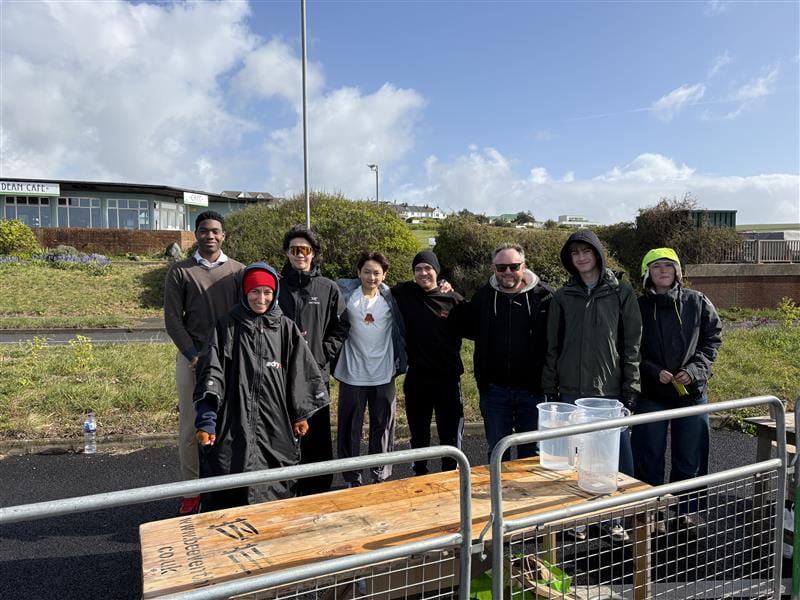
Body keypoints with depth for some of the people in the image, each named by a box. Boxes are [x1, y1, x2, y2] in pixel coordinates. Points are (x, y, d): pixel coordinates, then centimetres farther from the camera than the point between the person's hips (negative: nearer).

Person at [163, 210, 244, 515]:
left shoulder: (238, 271, 8)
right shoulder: (179, 272, 6)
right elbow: (173, 320, 2)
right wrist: (194, 355, -8)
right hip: (192, 358, 0)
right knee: (191, 427, 4)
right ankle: (193, 490, 15)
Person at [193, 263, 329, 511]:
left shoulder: (286, 328, 4)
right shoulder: (227, 327, 0)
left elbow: (301, 372, 9)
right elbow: (211, 372, -7)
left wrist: (301, 414, 10)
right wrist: (206, 420, -15)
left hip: (276, 424, 2)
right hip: (235, 422, -1)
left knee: (275, 489, 8)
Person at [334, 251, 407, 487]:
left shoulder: (390, 297, 4)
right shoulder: (345, 292, -1)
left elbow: (400, 329, 9)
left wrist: (401, 361, 2)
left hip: (383, 373, 2)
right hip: (353, 372, -1)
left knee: (383, 425, 9)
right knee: (350, 427, 6)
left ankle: (380, 476, 23)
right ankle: (352, 479, 20)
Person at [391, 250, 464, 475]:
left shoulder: (454, 299, -2)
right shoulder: (404, 294, -1)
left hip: (448, 376, -1)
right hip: (416, 377, 1)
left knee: (451, 432, 7)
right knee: (418, 432, 15)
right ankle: (420, 474, 33)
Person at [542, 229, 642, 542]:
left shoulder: (621, 292, 2)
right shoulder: (563, 296, 7)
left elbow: (632, 342, 0)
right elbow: (553, 345, 8)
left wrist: (630, 387, -5)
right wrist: (550, 387, 4)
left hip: (611, 389, -1)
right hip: (573, 390, 2)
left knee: (619, 457, 3)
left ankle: (614, 517, 21)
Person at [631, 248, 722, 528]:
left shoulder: (698, 302, 2)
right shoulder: (638, 307, -2)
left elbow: (713, 339, 4)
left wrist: (695, 369, -9)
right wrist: (654, 372, -14)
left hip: (692, 391, 2)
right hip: (651, 393, -1)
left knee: (690, 455, 10)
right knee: (649, 455, 6)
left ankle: (685, 511, 28)